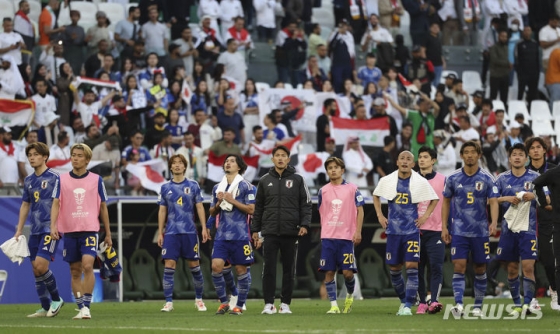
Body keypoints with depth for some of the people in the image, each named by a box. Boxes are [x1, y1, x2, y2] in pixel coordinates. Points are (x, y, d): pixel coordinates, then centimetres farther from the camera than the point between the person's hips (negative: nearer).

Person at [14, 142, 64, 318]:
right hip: (35, 230, 7)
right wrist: (19, 230, 16)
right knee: (36, 270, 5)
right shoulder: (28, 181, 13)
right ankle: (45, 307, 13)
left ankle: (56, 299, 2)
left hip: (50, 229, -7)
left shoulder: (54, 178, -7)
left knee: (40, 265, -16)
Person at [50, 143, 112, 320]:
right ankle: (81, 309, 13)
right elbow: (56, 204, 1)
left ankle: (86, 306, -16)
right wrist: (53, 225, -15)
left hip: (90, 230, -2)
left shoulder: (96, 180, 5)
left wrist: (108, 234, 11)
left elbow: (103, 207, 10)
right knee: (75, 272, 5)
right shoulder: (62, 180, 6)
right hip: (69, 231, 2)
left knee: (87, 265, -19)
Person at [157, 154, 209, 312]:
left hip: (190, 232, -1)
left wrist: (204, 228, -3)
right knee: (169, 266, -7)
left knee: (194, 266, 4)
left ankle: (199, 299, 17)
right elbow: (162, 211, 11)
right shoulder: (165, 187, 8)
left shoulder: (193, 185, 5)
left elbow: (199, 207, 5)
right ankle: (168, 302, -4)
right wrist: (160, 232, 6)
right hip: (171, 232, 1)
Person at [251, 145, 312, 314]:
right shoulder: (265, 180, 9)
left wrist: (304, 224, -8)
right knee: (269, 269, -4)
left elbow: (306, 204, 4)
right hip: (270, 232, 1)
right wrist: (255, 230, 9)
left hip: (291, 232, -1)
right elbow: (258, 207, 13)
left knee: (289, 269, 4)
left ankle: (285, 304, 10)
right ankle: (269, 304, -1)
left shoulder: (297, 180, 5)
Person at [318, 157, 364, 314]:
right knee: (329, 272, -3)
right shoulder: (323, 191, 9)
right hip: (328, 237, 2)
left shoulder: (352, 189, 2)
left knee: (347, 272, -6)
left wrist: (358, 231, -4)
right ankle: (333, 305, 1)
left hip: (346, 236, -2)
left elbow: (360, 211, 4)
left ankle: (350, 296, 22)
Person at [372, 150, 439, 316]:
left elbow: (434, 200, 11)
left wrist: (425, 216, 0)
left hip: (412, 230, -2)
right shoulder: (387, 181, 1)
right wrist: (380, 216, 11)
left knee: (411, 266, -12)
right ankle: (403, 300, 26)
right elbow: (375, 196, 20)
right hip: (393, 230, 2)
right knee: (394, 268, 6)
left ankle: (407, 306, -10)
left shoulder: (421, 182, -3)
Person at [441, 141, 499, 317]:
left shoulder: (487, 178, -1)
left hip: (480, 231, 0)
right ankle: (458, 304, -19)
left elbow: (493, 202, -7)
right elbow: (446, 202, 11)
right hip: (459, 231, 0)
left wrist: (494, 222, -24)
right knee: (459, 267, -12)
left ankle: (478, 306, 17)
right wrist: (444, 227, 6)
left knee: (480, 269, 7)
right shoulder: (453, 178, 2)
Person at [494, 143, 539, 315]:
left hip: (528, 229, -2)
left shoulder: (534, 177, 2)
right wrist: (506, 199, -12)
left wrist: (534, 196, -18)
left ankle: (527, 303, -13)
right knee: (512, 269, 6)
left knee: (528, 267, -13)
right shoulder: (503, 178, 7)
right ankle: (517, 304, 15)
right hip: (509, 228, 2)